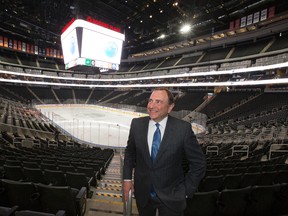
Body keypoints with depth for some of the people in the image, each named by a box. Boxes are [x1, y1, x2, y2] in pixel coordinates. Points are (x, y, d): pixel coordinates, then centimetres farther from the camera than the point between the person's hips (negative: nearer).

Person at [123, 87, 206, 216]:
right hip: (143, 194, 3)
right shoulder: (137, 124, -10)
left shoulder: (183, 128, -19)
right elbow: (130, 152, 6)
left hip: (171, 197, -2)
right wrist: (127, 178, 2)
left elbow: (199, 163, -8)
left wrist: (187, 190, -6)